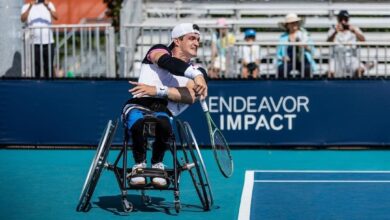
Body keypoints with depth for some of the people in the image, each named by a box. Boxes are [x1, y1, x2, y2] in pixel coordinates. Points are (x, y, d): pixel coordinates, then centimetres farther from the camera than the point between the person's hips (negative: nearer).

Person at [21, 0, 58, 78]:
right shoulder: (26, 6, 6)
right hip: (34, 43, -1)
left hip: (48, 42, 1)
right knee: (36, 67, -4)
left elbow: (56, 17, -7)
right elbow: (23, 19, -12)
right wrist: (30, 7, -23)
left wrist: (48, 7, -21)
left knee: (49, 67, 2)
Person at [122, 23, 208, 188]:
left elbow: (190, 97, -4)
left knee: (163, 125, -36)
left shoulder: (198, 71, 18)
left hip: (163, 112, 2)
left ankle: (157, 164, -7)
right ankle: (139, 164, -9)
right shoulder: (159, 50, 11)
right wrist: (196, 75, -33)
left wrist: (157, 90, -14)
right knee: (139, 125, -38)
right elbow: (168, 62, -16)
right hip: (138, 106, -2)